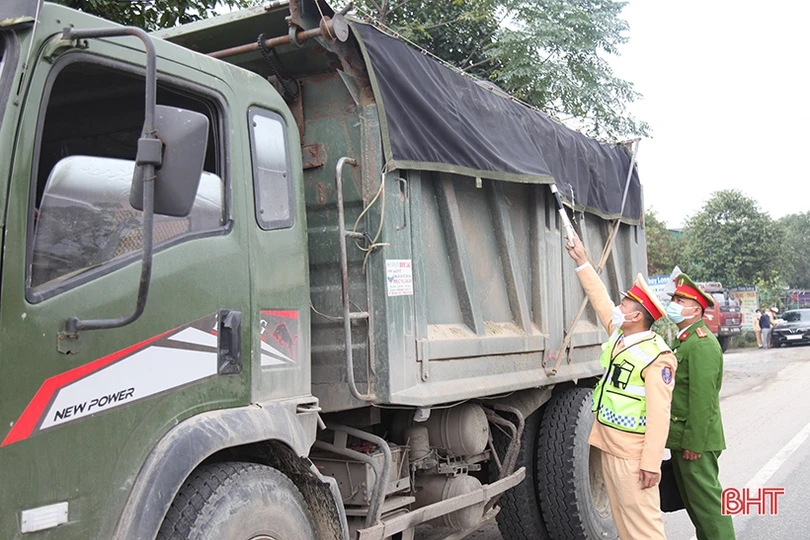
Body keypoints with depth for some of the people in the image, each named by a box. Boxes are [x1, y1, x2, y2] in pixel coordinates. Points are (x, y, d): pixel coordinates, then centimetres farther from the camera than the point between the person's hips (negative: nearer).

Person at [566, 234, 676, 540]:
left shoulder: (657, 356, -16)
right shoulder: (619, 336, 7)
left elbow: (658, 412, -21)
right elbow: (601, 300, 20)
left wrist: (651, 462, -24)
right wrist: (582, 262, 23)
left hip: (632, 453, -9)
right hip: (608, 445, 9)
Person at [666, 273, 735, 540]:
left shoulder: (702, 344, -18)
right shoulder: (682, 339, 15)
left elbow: (703, 398, -23)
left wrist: (693, 443, -23)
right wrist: (679, 438, 17)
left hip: (695, 438, -10)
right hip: (680, 437, 10)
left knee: (706, 500, -3)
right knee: (691, 498, 18)